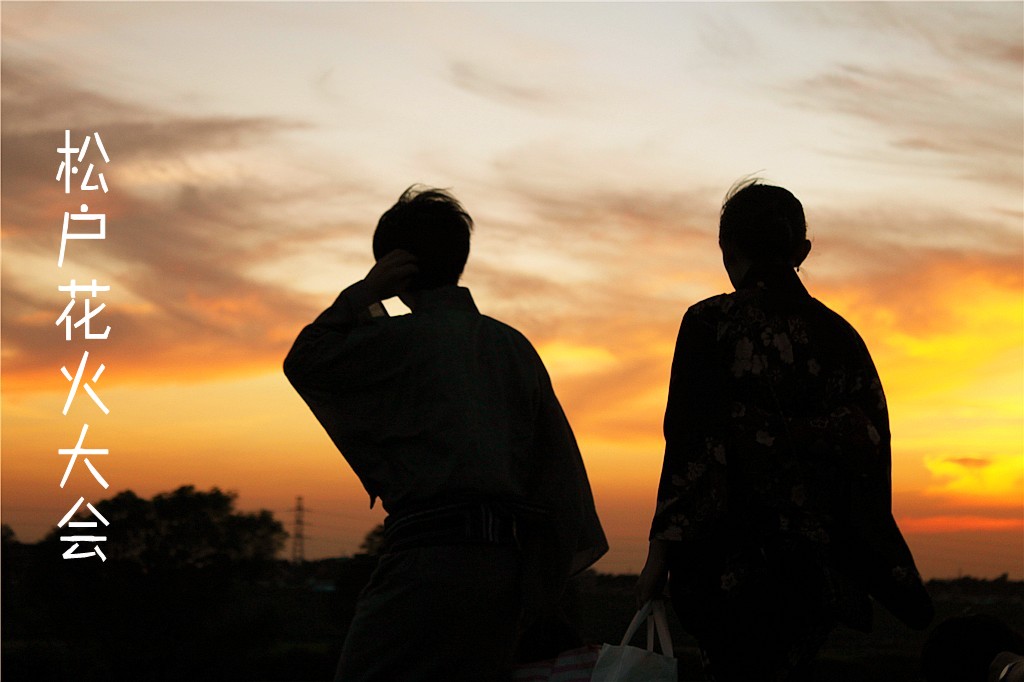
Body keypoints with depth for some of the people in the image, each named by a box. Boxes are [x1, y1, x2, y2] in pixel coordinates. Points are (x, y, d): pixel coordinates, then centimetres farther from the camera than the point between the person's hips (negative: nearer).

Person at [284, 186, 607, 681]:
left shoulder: (402, 339, -3)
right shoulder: (514, 346, 15)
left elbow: (303, 364, 10)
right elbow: (556, 459, 15)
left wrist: (363, 294, 9)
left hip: (433, 554, -7)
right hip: (506, 561, 7)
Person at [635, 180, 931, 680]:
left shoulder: (710, 323, -4)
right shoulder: (838, 334, 9)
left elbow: (692, 446, -11)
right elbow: (871, 449, 7)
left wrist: (662, 549, -10)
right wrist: (877, 564, 13)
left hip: (733, 554, -4)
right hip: (820, 560, 4)